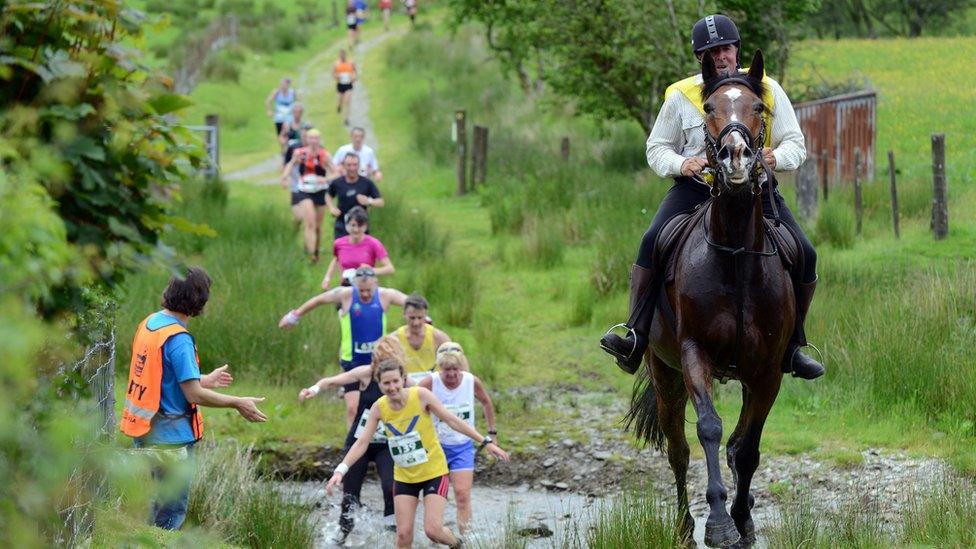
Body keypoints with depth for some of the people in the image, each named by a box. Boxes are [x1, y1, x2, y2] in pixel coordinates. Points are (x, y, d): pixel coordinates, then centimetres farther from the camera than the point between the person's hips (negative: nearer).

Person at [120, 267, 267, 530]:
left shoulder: (149, 323, 6)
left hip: (143, 433, 9)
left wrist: (205, 380, 24)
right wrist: (238, 403, -11)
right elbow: (194, 394, -22)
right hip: (171, 438, -9)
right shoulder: (178, 339, -21)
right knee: (172, 513, 3)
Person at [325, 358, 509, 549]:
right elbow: (362, 442, -5)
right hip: (404, 476, 3)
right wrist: (341, 470, -16)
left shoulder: (421, 395, -16)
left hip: (434, 471, -3)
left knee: (433, 530, -13)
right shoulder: (379, 408, -8)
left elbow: (452, 420, -9)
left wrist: (485, 442, -8)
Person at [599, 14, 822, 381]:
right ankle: (635, 336, -25)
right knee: (652, 242, -26)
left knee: (804, 256, -13)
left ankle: (791, 346, 5)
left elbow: (795, 143, 5)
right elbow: (657, 148, 8)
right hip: (695, 186, -1)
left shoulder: (768, 90, 2)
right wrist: (680, 164, -15)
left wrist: (777, 157, -19)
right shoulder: (681, 96, 1)